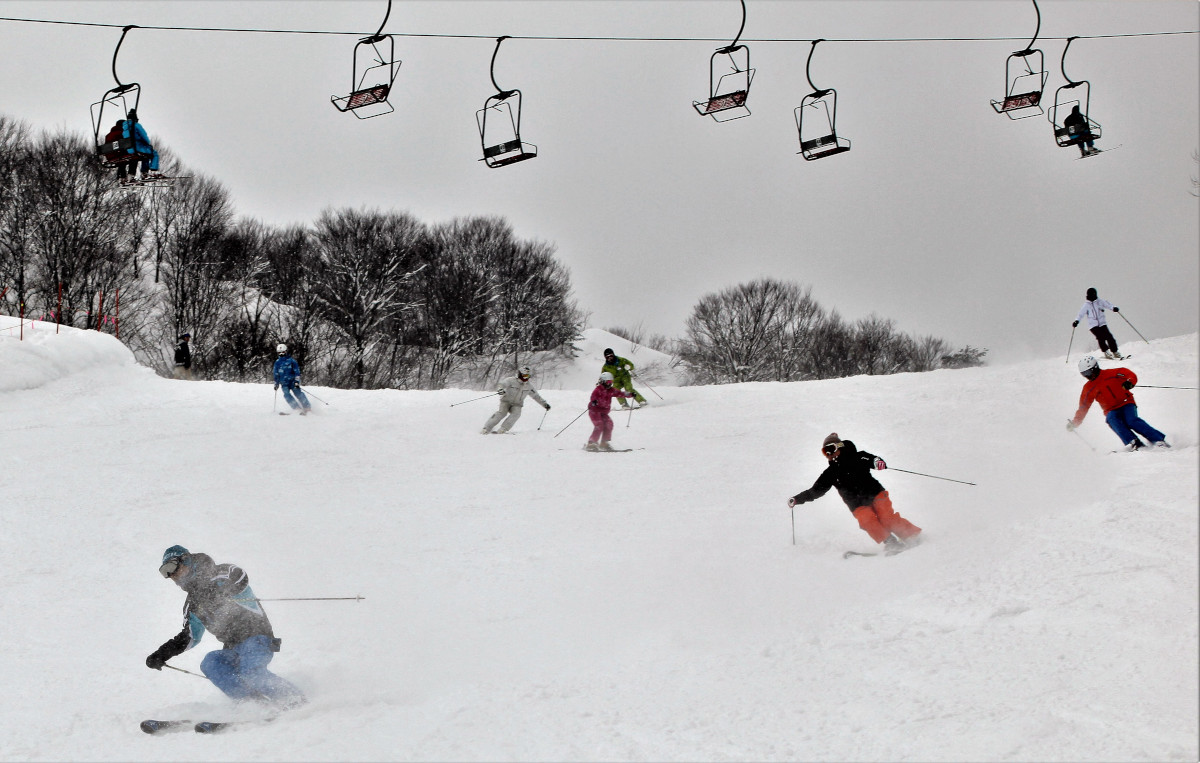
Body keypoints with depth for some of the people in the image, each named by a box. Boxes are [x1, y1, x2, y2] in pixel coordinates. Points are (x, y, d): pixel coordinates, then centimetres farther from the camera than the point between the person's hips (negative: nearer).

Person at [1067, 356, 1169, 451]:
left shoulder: (1110, 374, 0)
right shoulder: (1088, 388, 12)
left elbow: (1131, 375, -4)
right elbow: (1083, 407, 20)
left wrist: (1129, 383, -26)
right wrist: (1075, 422, 13)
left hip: (1126, 404, -2)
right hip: (1111, 411, 2)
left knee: (1132, 421, -31)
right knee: (1113, 420, -32)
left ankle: (1159, 440, -34)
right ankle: (1135, 444, -51)